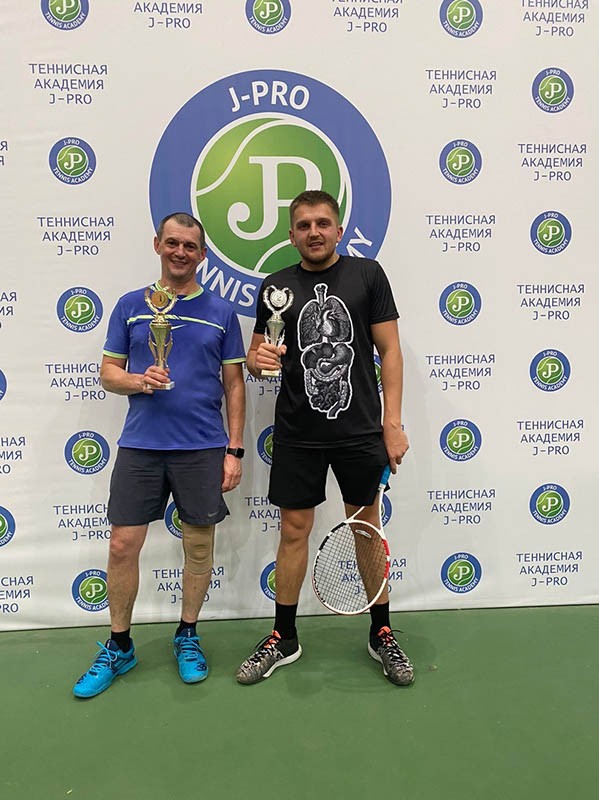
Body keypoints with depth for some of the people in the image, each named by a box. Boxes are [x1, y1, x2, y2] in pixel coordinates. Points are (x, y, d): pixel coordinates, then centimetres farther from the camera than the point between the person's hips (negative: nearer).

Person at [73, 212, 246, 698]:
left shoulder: (221, 312, 5)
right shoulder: (130, 306, 7)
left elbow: (234, 385, 5)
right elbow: (108, 371, 9)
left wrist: (234, 450, -1)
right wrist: (138, 380, -13)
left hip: (203, 448, 0)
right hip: (140, 445, 1)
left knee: (199, 546, 8)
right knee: (123, 545, 3)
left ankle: (188, 636, 30)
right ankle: (118, 648, 24)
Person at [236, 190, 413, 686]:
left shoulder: (368, 274, 1)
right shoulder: (276, 287, 6)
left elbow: (390, 351, -1)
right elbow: (258, 358, 10)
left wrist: (393, 424, -6)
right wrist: (258, 360, -15)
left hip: (360, 430, -1)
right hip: (297, 435, 2)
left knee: (367, 529, 10)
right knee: (294, 530, 9)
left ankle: (381, 635, 29)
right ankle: (284, 639, 26)